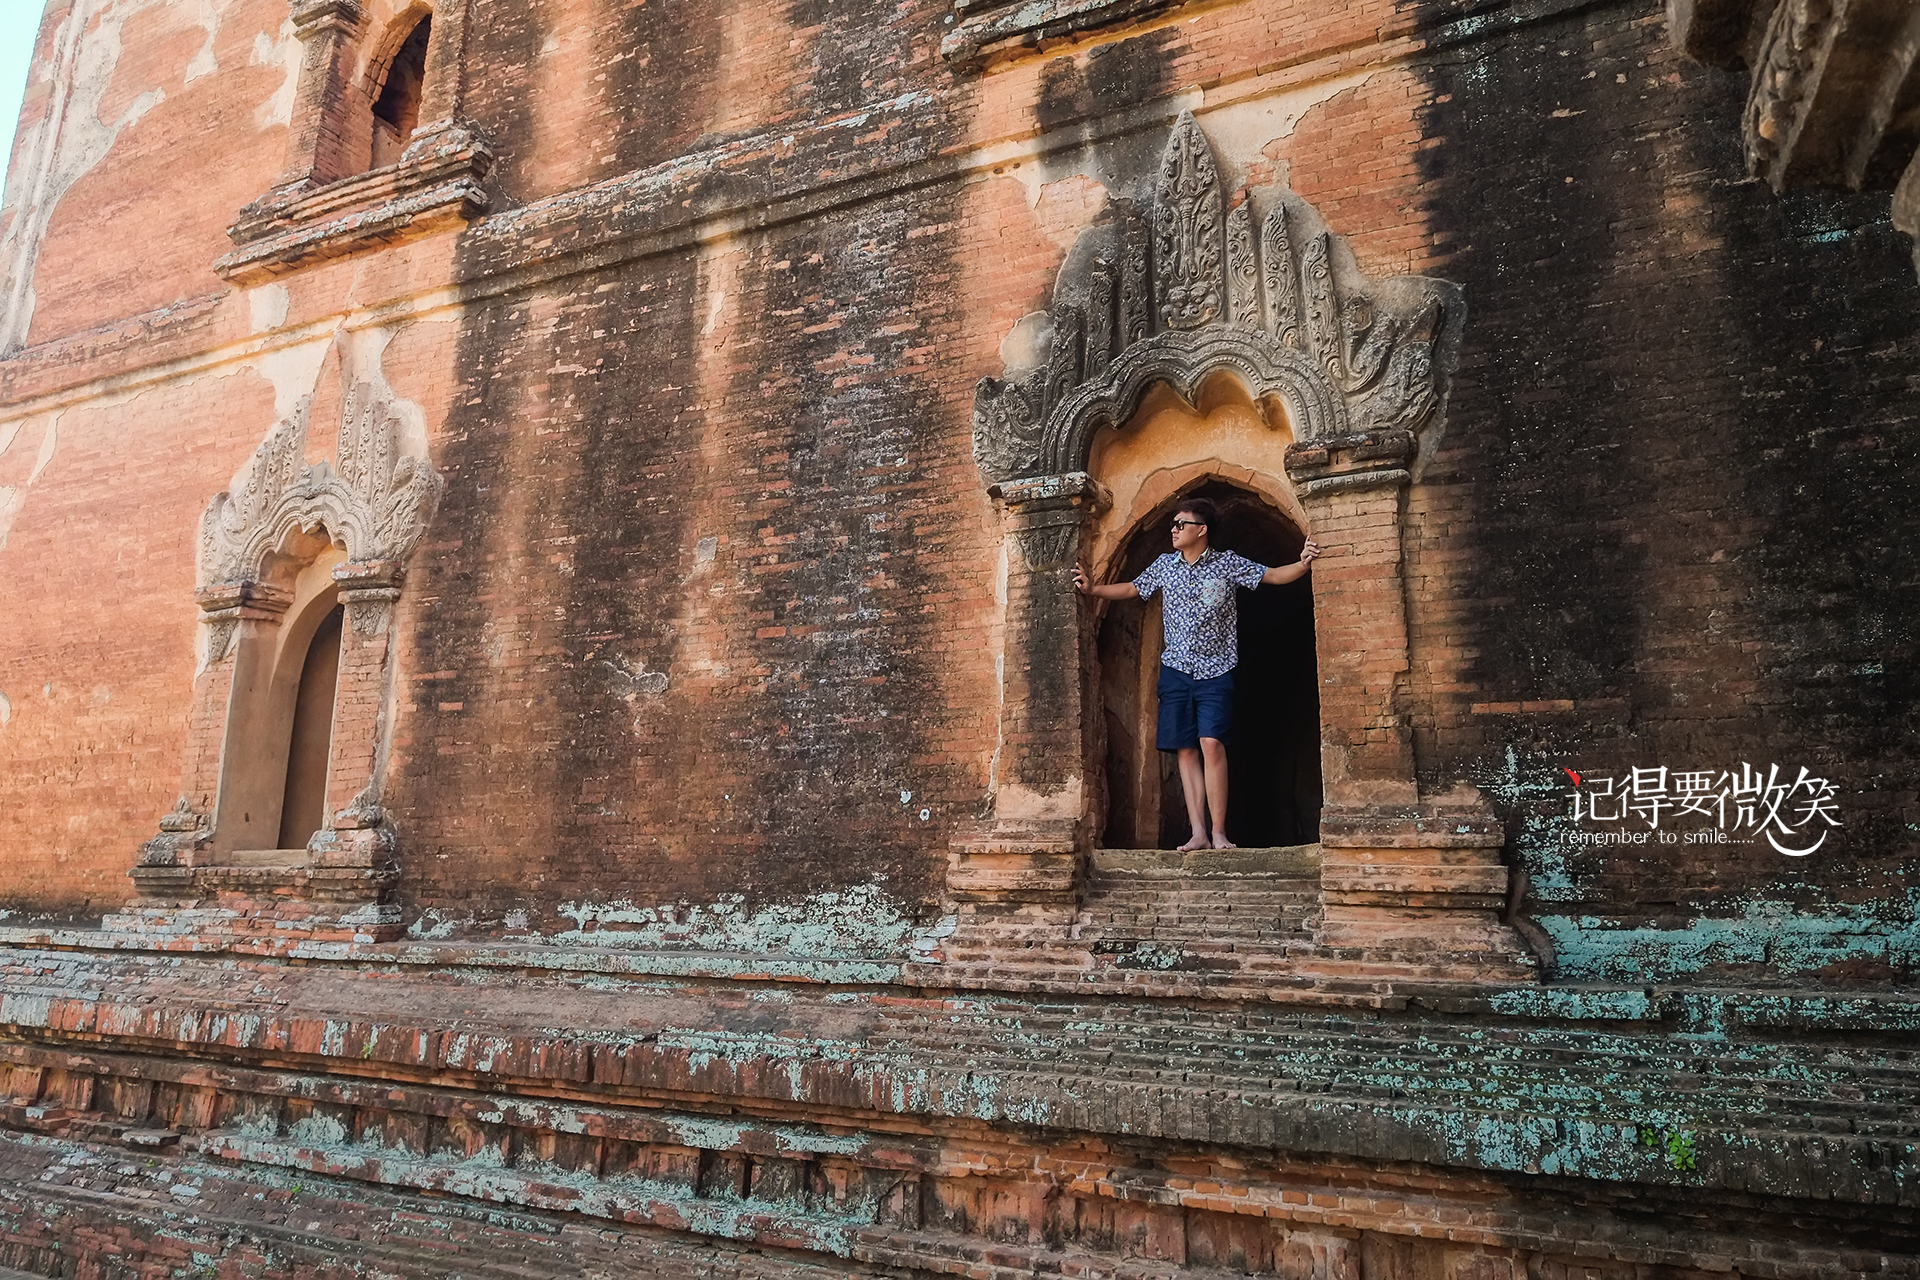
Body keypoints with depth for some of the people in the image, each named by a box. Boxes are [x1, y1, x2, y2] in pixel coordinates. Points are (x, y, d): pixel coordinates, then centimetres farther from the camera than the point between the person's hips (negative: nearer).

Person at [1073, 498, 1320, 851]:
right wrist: (1092, 590, 11)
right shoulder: (1165, 565, 10)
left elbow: (1273, 576, -1)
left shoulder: (1227, 563, 0)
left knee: (1211, 743, -16)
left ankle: (1218, 832, -10)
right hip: (1176, 669, 4)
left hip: (1215, 669, -4)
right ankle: (1198, 832, 3)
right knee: (1186, 749, 1)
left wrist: (1303, 563, -18)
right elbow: (1132, 589, 20)